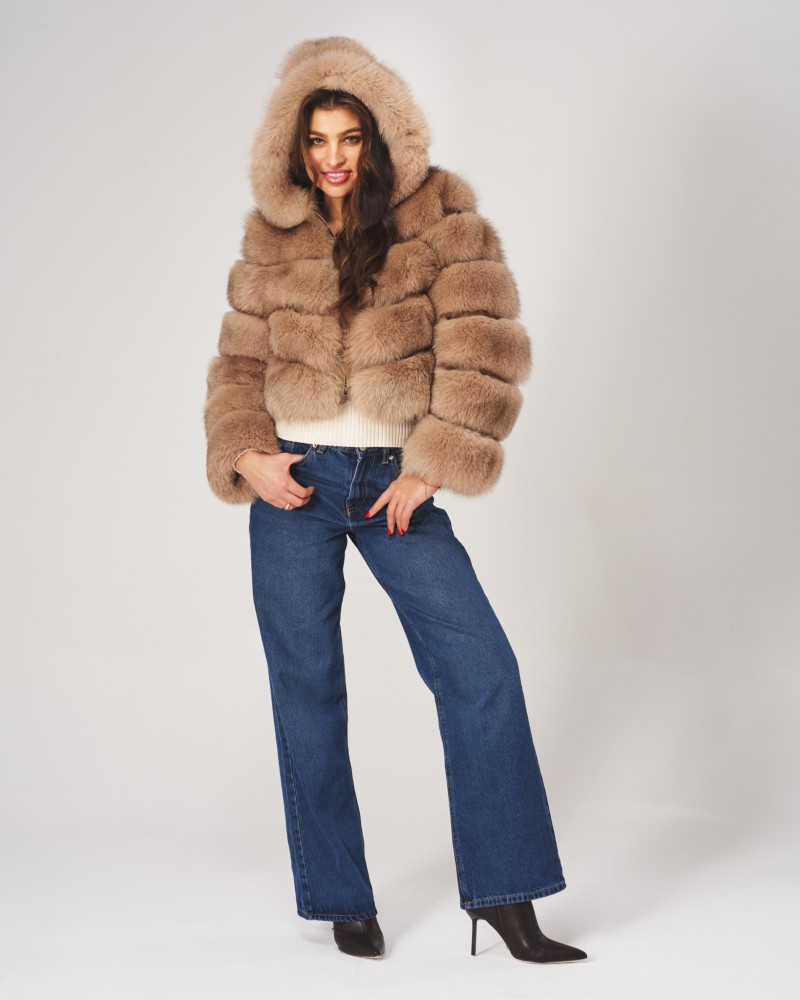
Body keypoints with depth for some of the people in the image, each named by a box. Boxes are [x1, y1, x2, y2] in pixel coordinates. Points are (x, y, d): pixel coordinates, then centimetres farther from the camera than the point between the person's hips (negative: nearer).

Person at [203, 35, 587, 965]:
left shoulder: (441, 215, 0)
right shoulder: (271, 240, 8)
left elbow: (484, 348, -7)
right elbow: (239, 361, 12)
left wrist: (430, 469, -12)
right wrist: (244, 457, -6)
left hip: (394, 479, -1)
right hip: (294, 481, 2)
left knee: (480, 666, -11)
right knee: (306, 689, 5)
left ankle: (504, 895, 0)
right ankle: (342, 902, 19)